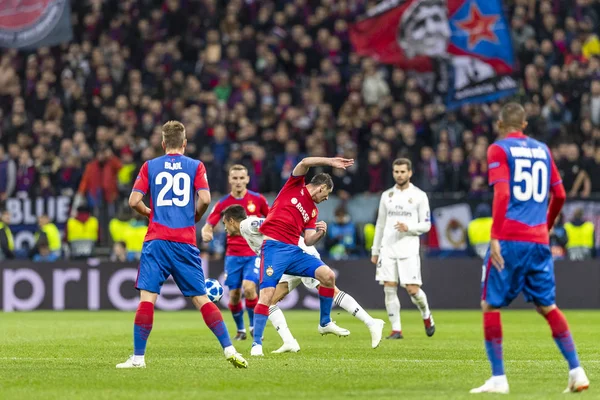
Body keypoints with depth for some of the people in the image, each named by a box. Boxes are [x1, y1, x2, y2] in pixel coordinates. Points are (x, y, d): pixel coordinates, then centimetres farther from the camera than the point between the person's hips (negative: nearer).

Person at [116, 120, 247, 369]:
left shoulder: (150, 166, 7)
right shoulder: (195, 166, 7)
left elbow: (134, 201, 0)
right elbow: (204, 199, -6)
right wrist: (194, 218, 13)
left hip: (156, 240, -1)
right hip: (185, 241, 1)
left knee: (147, 297, -5)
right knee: (201, 298, 4)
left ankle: (138, 357, -9)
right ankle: (229, 349, -1)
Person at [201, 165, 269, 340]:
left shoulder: (258, 199, -1)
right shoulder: (223, 204, 0)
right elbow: (208, 226, 2)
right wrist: (206, 233, -21)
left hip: (254, 253, -2)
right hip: (233, 255, 2)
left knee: (249, 288, -21)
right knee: (234, 295, 0)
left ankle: (254, 326, -2)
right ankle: (240, 329, 23)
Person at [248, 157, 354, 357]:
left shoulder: (312, 211, 21)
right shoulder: (295, 187, 5)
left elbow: (308, 240, 13)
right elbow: (305, 163, -11)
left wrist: (320, 233, -5)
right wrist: (331, 162, -13)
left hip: (294, 250, 6)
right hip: (274, 247, -6)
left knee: (328, 275, -7)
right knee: (266, 294, -17)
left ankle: (325, 323, 10)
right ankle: (257, 344, -8)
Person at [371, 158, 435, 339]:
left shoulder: (419, 196, 2)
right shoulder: (387, 195, 13)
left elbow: (426, 225, 1)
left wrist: (408, 227, -18)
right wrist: (375, 250, 17)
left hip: (408, 249, -3)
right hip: (387, 248, 3)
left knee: (412, 289, -8)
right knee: (389, 289, -5)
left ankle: (426, 316, 22)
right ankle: (396, 329, 0)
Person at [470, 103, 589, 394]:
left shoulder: (498, 150, 0)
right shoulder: (542, 150, 15)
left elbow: (502, 194, -13)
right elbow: (559, 195, 16)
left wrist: (495, 237, -16)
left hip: (509, 239, -5)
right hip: (539, 241, 5)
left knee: (490, 305, 3)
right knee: (548, 307, 12)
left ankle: (498, 378, -3)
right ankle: (577, 372, 3)